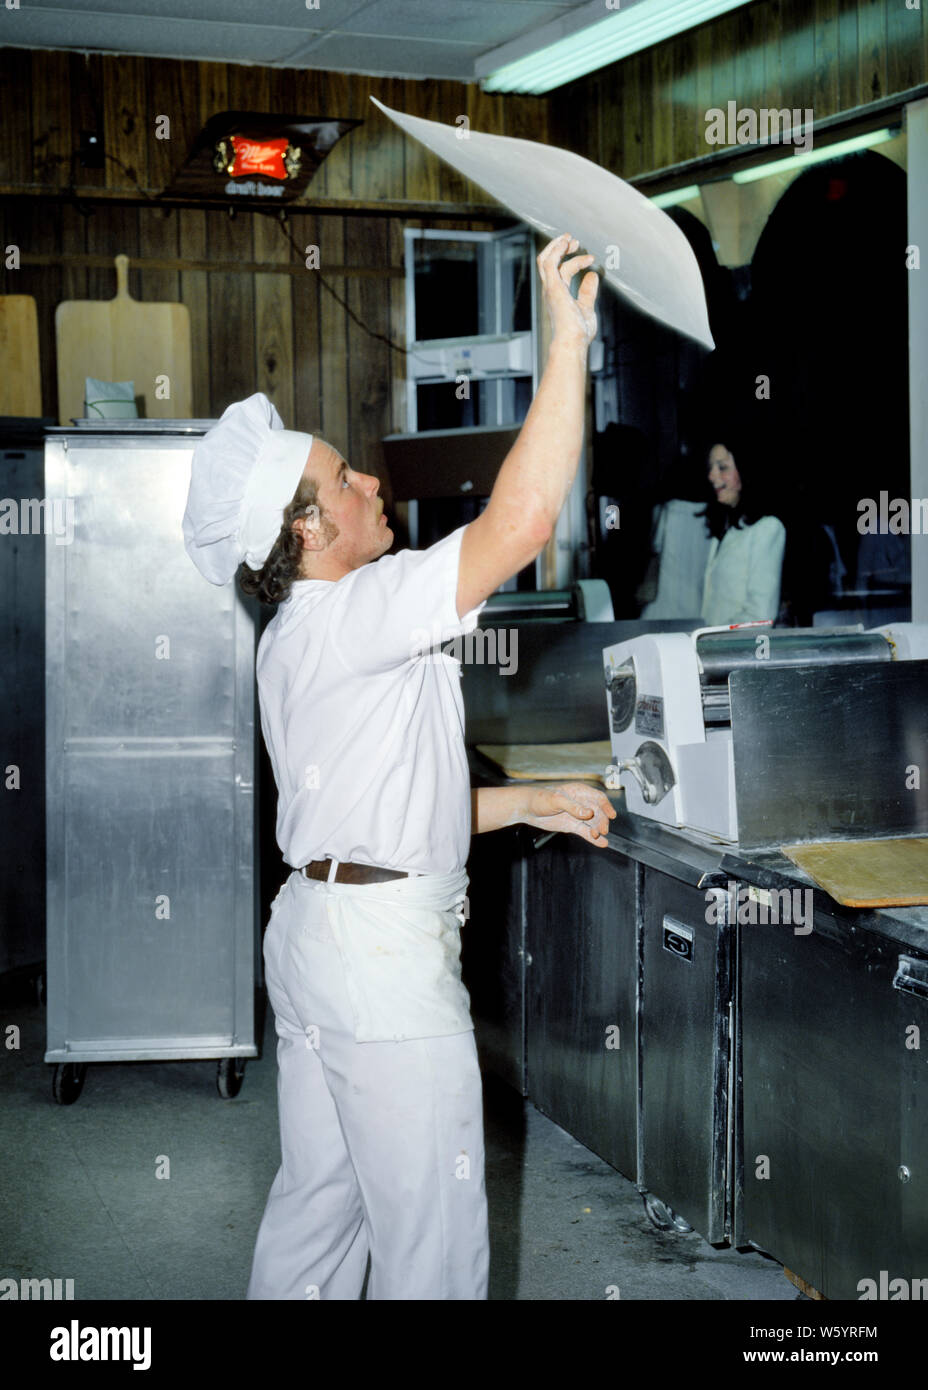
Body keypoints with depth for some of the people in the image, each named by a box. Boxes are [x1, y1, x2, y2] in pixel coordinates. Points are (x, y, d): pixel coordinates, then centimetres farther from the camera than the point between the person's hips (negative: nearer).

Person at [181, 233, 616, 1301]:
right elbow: (518, 523, -26)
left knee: (318, 1201, 18)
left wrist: (533, 804, 18)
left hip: (316, 925, 10)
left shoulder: (296, 640, 15)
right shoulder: (351, 615, -17)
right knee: (432, 1240, 0)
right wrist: (568, 341, -21)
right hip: (384, 949, -10)